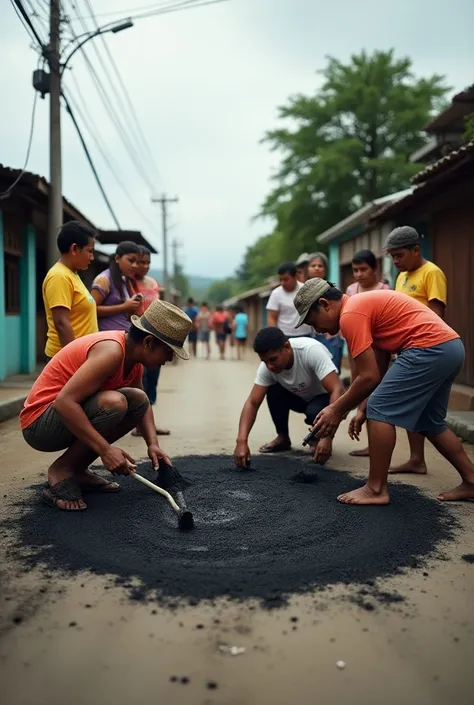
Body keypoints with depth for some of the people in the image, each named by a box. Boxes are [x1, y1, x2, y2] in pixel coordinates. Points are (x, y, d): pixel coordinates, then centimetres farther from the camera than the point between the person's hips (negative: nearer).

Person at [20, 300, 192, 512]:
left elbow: (142, 404, 15)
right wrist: (105, 449, -30)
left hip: (68, 414, 9)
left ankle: (78, 470, 7)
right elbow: (64, 402, -31)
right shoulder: (112, 351, -24)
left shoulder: (133, 353, 4)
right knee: (114, 403, -30)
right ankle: (61, 471, -9)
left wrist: (153, 444, -2)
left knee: (138, 400, 4)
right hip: (39, 423, -9)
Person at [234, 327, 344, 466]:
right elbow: (252, 403, -23)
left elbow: (338, 390, -41)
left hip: (325, 397, -4)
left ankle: (319, 437, -1)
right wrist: (242, 441, -38)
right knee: (273, 391, -22)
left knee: (314, 412, -35)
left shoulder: (311, 350, -36)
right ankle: (283, 438, 0)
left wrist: (327, 437, -48)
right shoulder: (267, 367, -22)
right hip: (300, 397, 5)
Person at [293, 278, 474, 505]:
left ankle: (376, 489, 1)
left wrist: (337, 410, -1)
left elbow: (369, 377, -12)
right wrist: (362, 409, 18)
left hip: (429, 348, -11)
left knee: (380, 410, -4)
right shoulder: (364, 305, 21)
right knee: (430, 421, 22)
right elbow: (379, 371, 20)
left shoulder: (350, 314, -10)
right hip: (450, 347, 11)